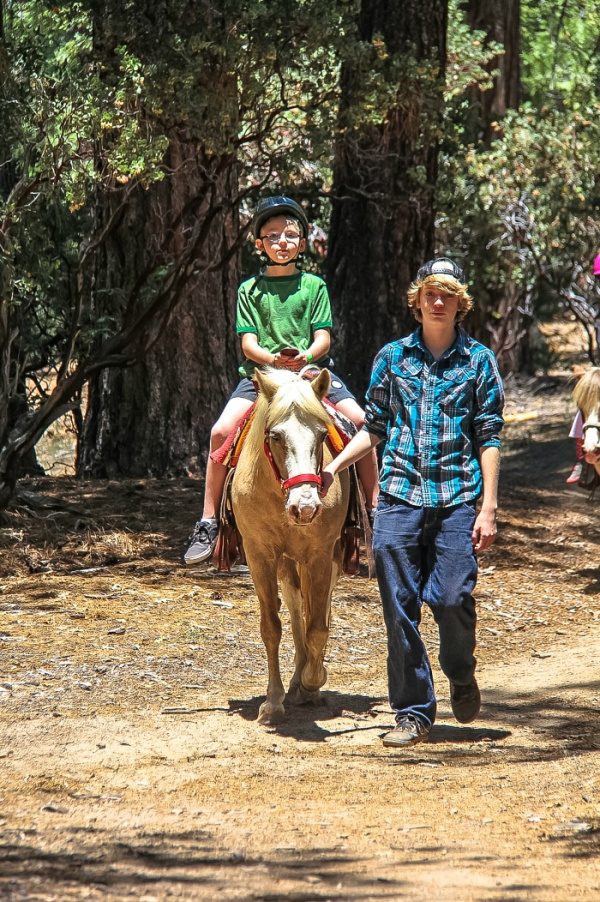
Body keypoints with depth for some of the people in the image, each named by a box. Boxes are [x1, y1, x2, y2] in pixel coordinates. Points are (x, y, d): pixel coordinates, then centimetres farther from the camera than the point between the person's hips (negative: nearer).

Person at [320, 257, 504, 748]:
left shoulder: (478, 361, 5)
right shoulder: (392, 357, 10)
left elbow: (489, 439, 3)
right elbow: (374, 428, 15)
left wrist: (488, 508, -5)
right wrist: (333, 467, 1)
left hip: (457, 499, -2)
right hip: (400, 496, 2)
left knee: (452, 598, -11)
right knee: (400, 607, 0)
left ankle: (461, 677, 20)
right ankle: (414, 711, 10)